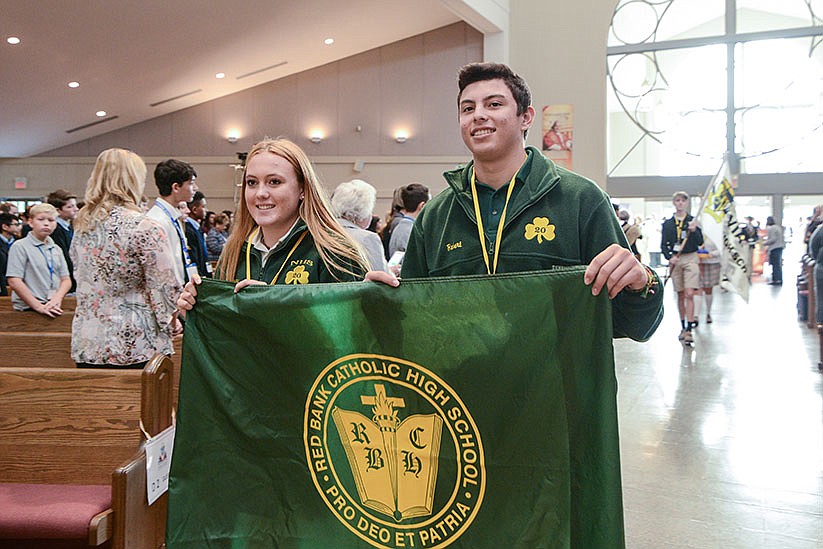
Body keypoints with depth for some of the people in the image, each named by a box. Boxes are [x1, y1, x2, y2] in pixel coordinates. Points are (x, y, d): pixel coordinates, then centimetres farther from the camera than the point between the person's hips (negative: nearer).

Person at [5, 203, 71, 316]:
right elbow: (14, 281, -7)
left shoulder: (56, 249, 17)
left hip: (54, 309, 5)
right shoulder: (20, 247, 1)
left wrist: (58, 297, -7)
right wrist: (38, 306, -12)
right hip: (28, 309, -4)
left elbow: (66, 280, 14)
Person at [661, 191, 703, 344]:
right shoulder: (667, 223, 7)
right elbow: (663, 245, 7)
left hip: (691, 258, -2)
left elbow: (700, 242, -2)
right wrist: (669, 257, -9)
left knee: (689, 294, -12)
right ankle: (683, 327, 20)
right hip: (675, 260, 2)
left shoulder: (693, 220, 3)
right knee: (680, 295, 9)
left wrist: (694, 231, -19)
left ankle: (689, 330, -13)